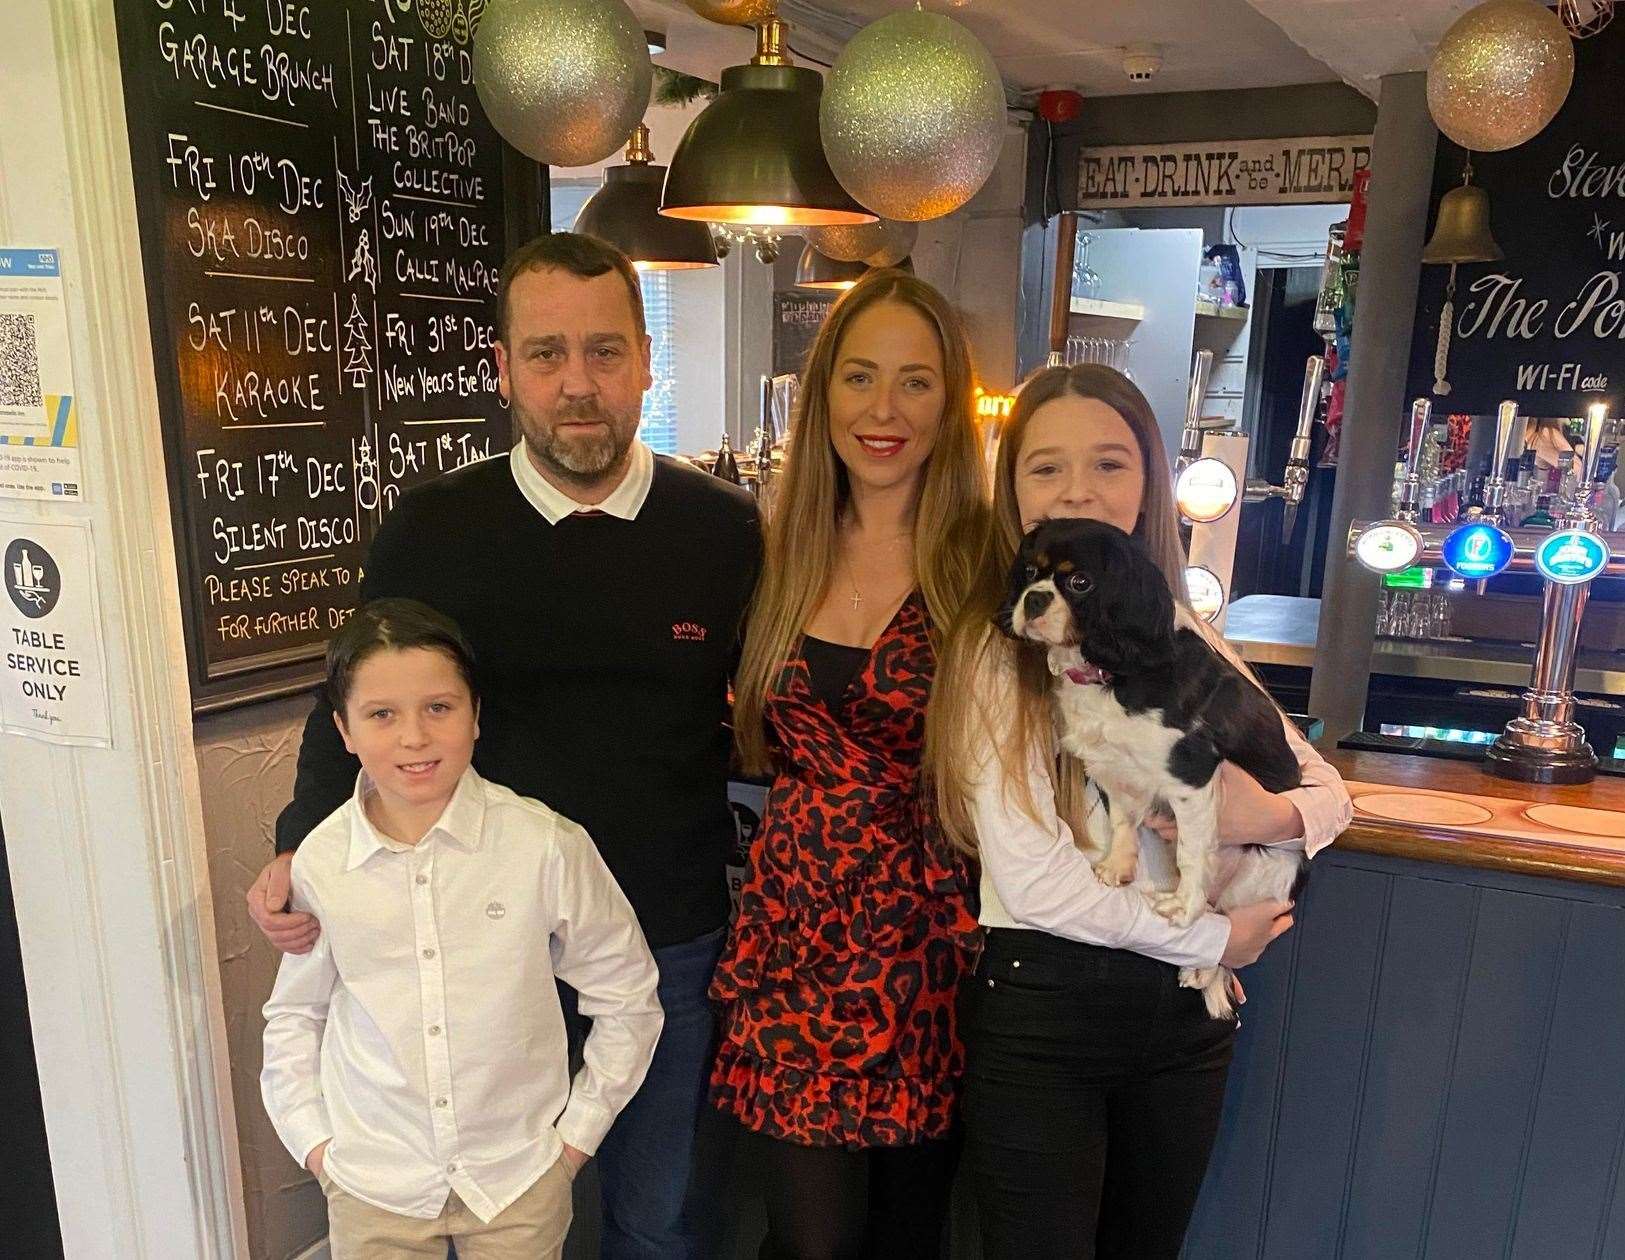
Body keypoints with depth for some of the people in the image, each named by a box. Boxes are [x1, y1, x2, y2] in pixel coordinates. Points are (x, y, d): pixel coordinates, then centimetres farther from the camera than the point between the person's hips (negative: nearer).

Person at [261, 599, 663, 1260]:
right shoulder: (318, 862, -9)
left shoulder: (546, 845, -17)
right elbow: (293, 1014, 8)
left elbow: (627, 997, -5)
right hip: (372, 1182, 2)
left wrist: (580, 1128, -2)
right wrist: (312, 1139, 3)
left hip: (520, 1177, -1)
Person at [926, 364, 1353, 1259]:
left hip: (1186, 1011, 5)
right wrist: (1214, 939, -9)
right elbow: (1035, 882, -19)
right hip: (1040, 1010, -5)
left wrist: (1275, 816, -15)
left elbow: (1328, 789, 9)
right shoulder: (993, 648, -14)